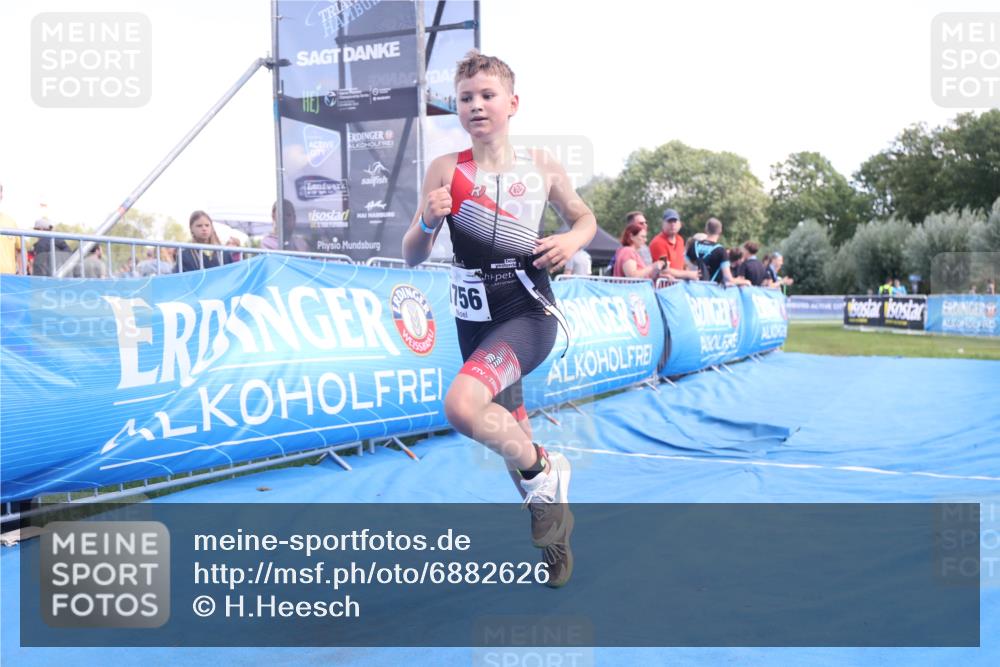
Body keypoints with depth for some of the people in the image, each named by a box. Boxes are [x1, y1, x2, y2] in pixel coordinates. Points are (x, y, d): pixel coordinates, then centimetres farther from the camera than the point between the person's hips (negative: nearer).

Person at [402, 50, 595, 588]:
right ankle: (551, 521, 42)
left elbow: (584, 217, 15)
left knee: (461, 406, -29)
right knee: (507, 432, 16)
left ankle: (543, 471, -1)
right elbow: (412, 257, -2)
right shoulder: (446, 170, -2)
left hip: (528, 311, -3)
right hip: (473, 316, 3)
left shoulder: (541, 166, -2)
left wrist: (571, 241, -8)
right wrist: (428, 222, -23)